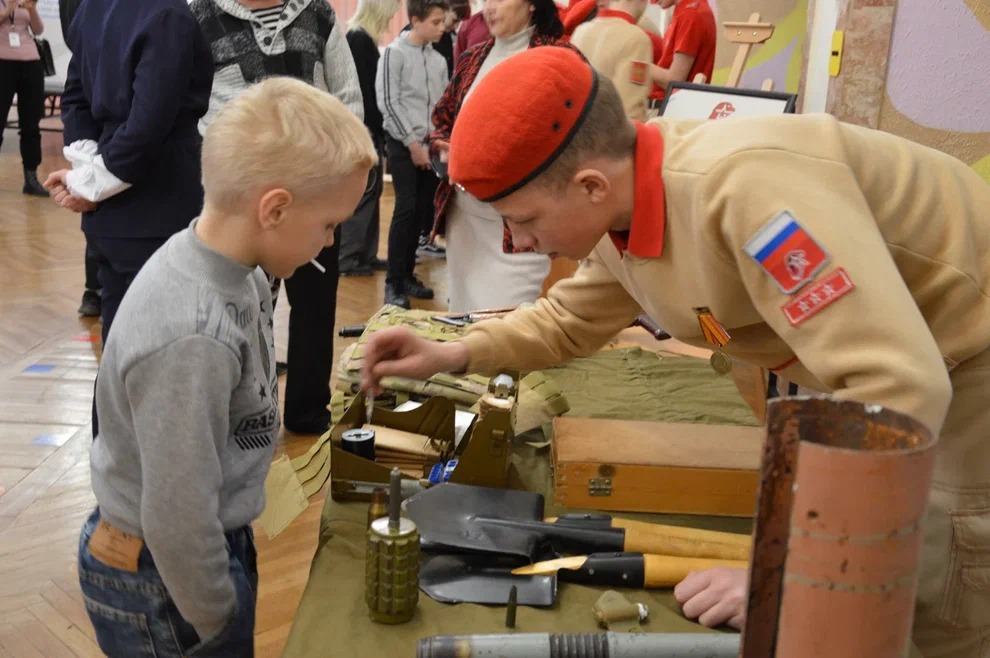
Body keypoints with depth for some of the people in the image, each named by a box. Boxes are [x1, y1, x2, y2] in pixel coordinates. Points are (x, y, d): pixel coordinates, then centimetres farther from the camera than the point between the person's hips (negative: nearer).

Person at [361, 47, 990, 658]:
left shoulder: (746, 188, -38)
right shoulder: (622, 204, -9)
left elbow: (900, 384, -41)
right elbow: (573, 319, 10)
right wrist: (453, 355, -6)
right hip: (887, 359, 8)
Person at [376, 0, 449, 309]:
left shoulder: (438, 60, 12)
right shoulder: (394, 53, -4)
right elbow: (388, 102, -9)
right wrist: (412, 143, -11)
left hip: (431, 145, 5)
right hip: (403, 144, -5)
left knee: (423, 212, 6)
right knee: (406, 210, -11)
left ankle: (407, 275, 17)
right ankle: (393, 283, -6)